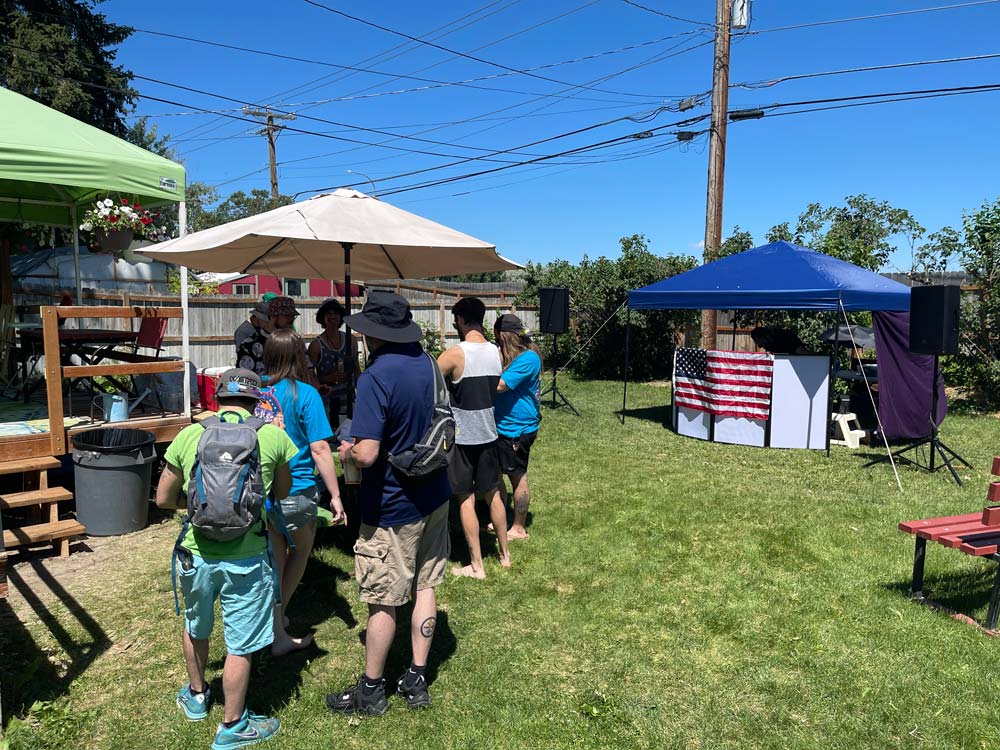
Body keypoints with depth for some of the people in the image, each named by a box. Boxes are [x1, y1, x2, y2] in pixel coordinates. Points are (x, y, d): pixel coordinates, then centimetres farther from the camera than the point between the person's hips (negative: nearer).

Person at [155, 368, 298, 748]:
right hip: (245, 558, -3)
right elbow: (282, 492, 7)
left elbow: (163, 499, 7)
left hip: (197, 552, 3)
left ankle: (196, 696, 50)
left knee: (195, 628, 28)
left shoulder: (189, 436, -4)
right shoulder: (273, 436, -8)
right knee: (239, 645, 13)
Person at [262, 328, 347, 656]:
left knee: (274, 560, 16)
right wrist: (335, 496, -10)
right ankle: (278, 613, 31)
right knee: (301, 551, 22)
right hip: (297, 492, -4)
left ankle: (277, 633, 23)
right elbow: (319, 449, -16)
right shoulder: (305, 394, -14)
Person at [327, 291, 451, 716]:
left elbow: (367, 454, -28)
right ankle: (416, 681, 28)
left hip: (391, 507, -7)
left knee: (382, 601, 7)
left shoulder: (375, 378, -23)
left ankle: (371, 690, 24)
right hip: (434, 495, 7)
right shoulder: (429, 364, 1)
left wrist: (347, 453, -7)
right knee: (424, 588, 15)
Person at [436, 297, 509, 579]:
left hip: (461, 437, -6)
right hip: (488, 433, 6)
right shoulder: (496, 352, 1)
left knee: (465, 500, 5)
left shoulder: (455, 354, -18)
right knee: (492, 494, 18)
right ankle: (504, 553, 31)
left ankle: (476, 566, 11)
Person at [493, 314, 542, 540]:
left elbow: (499, 386, -27)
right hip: (503, 426, 10)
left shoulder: (527, 359, -21)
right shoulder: (512, 356, 9)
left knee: (517, 478, 4)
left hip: (517, 429, -10)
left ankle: (519, 529, 19)